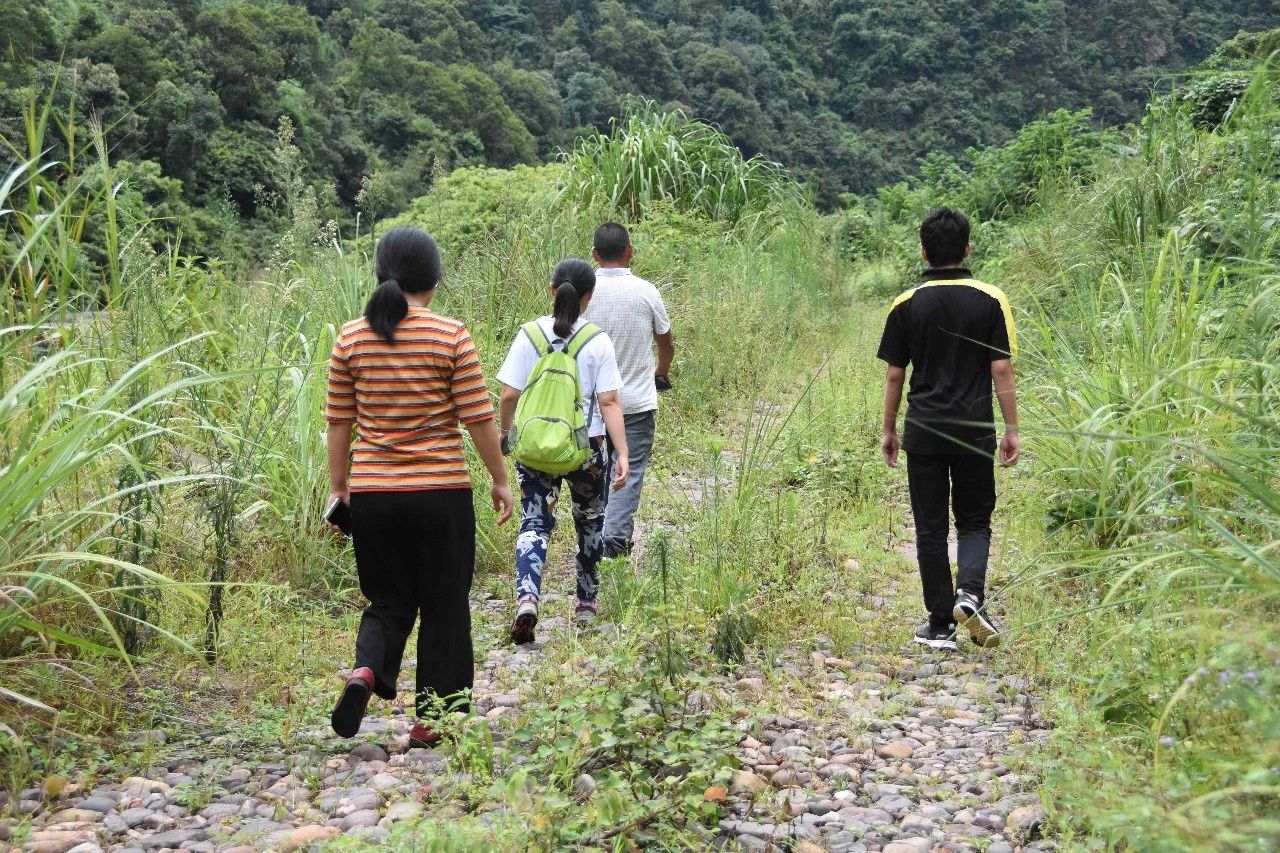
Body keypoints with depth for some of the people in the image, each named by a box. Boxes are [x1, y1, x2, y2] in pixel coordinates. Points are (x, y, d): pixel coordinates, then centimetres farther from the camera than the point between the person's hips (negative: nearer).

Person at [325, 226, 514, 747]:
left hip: (372, 494, 3)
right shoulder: (450, 336, -8)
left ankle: (366, 670, -9)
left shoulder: (351, 338, 1)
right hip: (441, 494, -3)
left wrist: (338, 488, 15)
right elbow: (478, 417, -6)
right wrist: (500, 480, 5)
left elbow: (338, 423, 5)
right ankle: (432, 719, 17)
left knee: (388, 602, 18)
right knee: (443, 608, 11)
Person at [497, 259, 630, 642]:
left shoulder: (529, 334, -5)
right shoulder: (598, 341, -8)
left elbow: (508, 395, -4)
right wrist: (622, 454, -10)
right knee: (590, 522, 20)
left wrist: (504, 432, 14)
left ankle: (526, 599, -22)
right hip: (587, 448, 0)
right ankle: (587, 602, 33)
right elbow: (609, 402, -12)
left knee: (534, 524, 2)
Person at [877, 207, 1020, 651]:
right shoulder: (991, 300, -3)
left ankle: (941, 624, 10)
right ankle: (970, 592, -10)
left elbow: (894, 374, 2)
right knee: (974, 520, 14)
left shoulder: (906, 304, -1)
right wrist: (1012, 430, 2)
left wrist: (888, 431, 11)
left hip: (923, 432, 0)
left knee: (930, 529, 7)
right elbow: (1002, 369, -4)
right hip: (975, 432, 0)